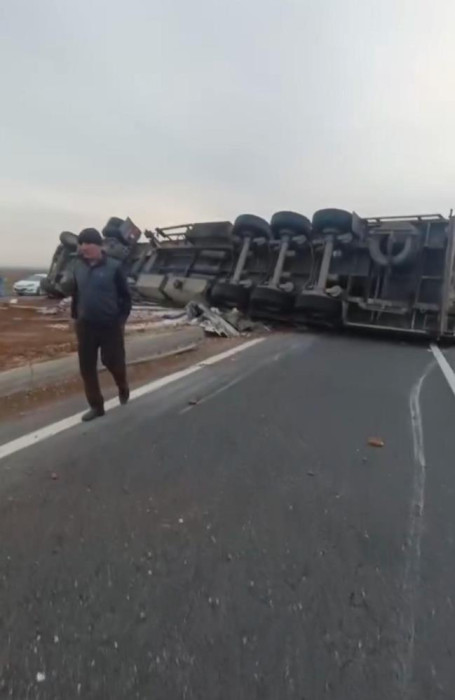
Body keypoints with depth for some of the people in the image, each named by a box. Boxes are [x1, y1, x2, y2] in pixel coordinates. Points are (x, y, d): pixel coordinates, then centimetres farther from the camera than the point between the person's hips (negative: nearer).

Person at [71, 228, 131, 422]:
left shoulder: (114, 267, -9)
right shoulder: (79, 267, 5)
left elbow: (125, 295, -5)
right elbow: (75, 294, 15)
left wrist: (122, 319, -7)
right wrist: (75, 317, 12)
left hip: (110, 325, -4)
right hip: (85, 326, 5)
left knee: (113, 361, 3)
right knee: (87, 367, 6)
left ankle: (123, 388, 36)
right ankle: (96, 406, 20)